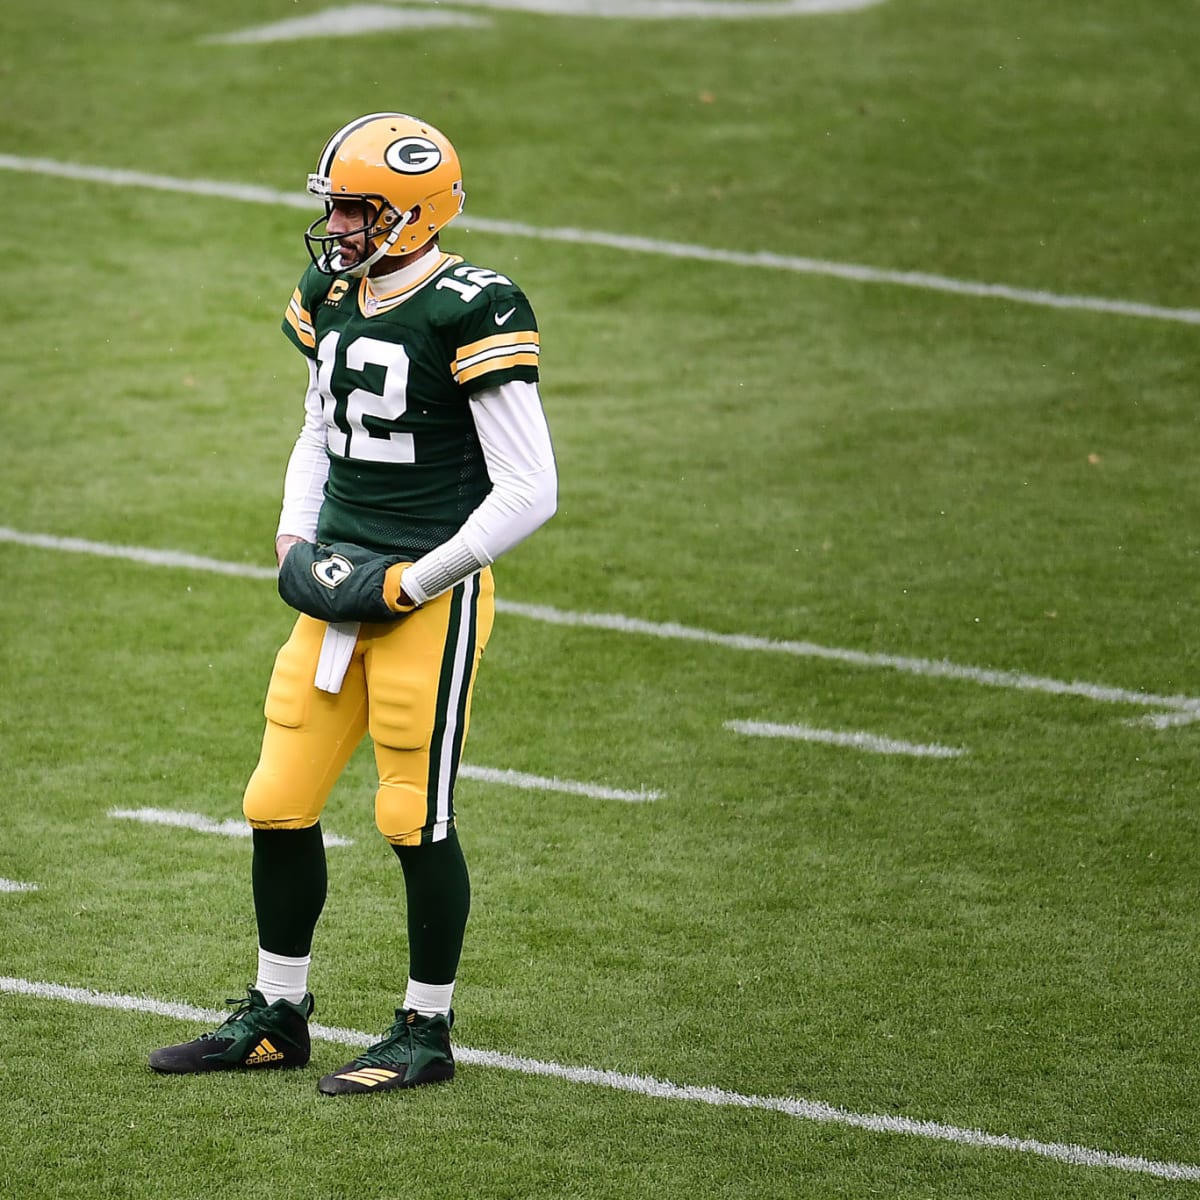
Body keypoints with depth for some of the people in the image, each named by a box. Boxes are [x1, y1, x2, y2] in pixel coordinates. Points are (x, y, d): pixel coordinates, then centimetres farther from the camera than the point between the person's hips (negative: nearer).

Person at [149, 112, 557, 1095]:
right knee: (279, 802, 9)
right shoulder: (331, 300, 7)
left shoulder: (469, 314, -16)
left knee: (415, 818, -1)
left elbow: (530, 493, -16)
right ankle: (277, 1016, 23)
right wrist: (295, 539, 9)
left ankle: (428, 1033, 13)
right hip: (339, 591, 7)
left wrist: (410, 583, -14)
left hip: (430, 600, -7)